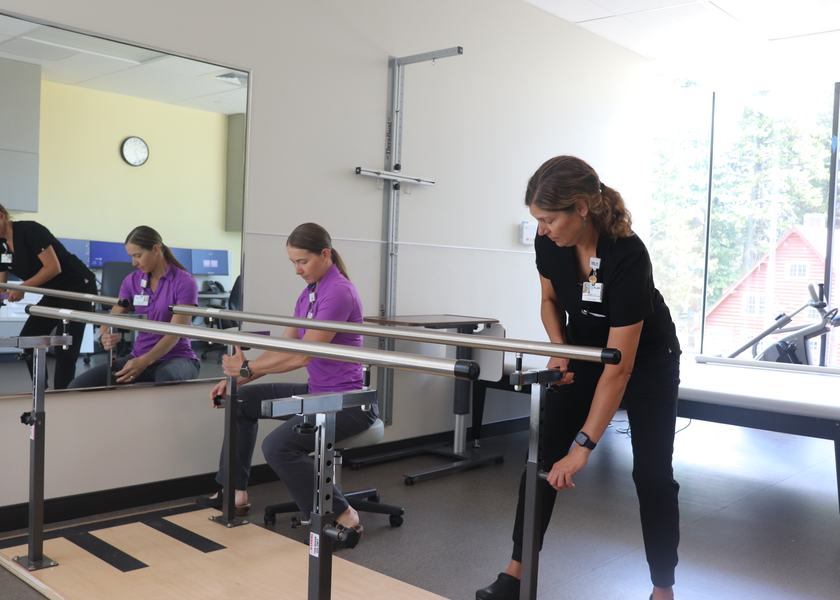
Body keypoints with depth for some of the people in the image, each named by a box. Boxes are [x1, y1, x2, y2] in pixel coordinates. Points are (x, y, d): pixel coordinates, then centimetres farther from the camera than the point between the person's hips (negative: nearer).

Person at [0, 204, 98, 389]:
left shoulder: (29, 230, -19)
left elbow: (53, 267, -25)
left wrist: (23, 287, -25)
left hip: (78, 287, -9)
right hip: (53, 293, 9)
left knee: (64, 349, -12)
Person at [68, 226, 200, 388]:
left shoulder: (184, 282, -10)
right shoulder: (132, 281, 7)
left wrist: (144, 361, -34)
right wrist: (105, 337, -23)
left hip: (176, 358, -5)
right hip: (140, 358, 5)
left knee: (166, 378, -44)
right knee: (79, 386, -16)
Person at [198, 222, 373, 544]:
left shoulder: (338, 292, -18)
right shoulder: (309, 293, 11)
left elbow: (304, 355, -24)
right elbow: (284, 347, 13)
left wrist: (247, 368, -16)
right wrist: (236, 380, 5)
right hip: (317, 392, 10)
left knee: (278, 446, -28)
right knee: (243, 400, 16)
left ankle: (343, 517, -14)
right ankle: (236, 493, 20)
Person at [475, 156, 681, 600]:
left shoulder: (627, 256, -36)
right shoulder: (549, 243, -20)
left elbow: (619, 368, -35)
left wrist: (582, 447, -35)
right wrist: (559, 351, -14)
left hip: (647, 359, -4)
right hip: (584, 350, 5)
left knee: (652, 473, -3)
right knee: (543, 456, -3)